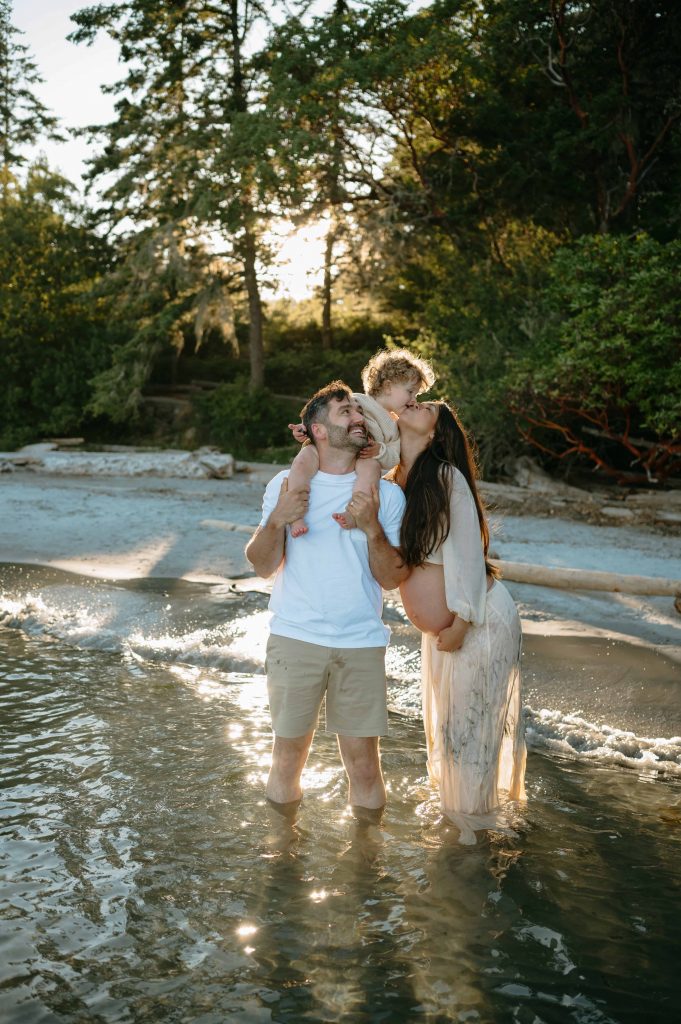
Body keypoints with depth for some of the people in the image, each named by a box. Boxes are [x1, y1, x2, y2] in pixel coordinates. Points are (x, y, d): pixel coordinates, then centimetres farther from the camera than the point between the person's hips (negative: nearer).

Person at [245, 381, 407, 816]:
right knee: (288, 760, 9)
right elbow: (263, 566, 2)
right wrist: (277, 521, -16)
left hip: (361, 645, 0)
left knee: (364, 765, 3)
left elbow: (391, 579, 0)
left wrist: (372, 529, -16)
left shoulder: (386, 494, 3)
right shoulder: (287, 483, 3)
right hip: (295, 638, 0)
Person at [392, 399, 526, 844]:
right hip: (441, 623, 7)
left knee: (472, 715, 7)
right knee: (445, 714, 22)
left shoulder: (447, 478, -22)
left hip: (480, 617, -7)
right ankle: (453, 800, 44)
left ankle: (472, 816, 28)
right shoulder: (394, 479, -1)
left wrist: (460, 625, -16)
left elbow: (466, 554, -21)